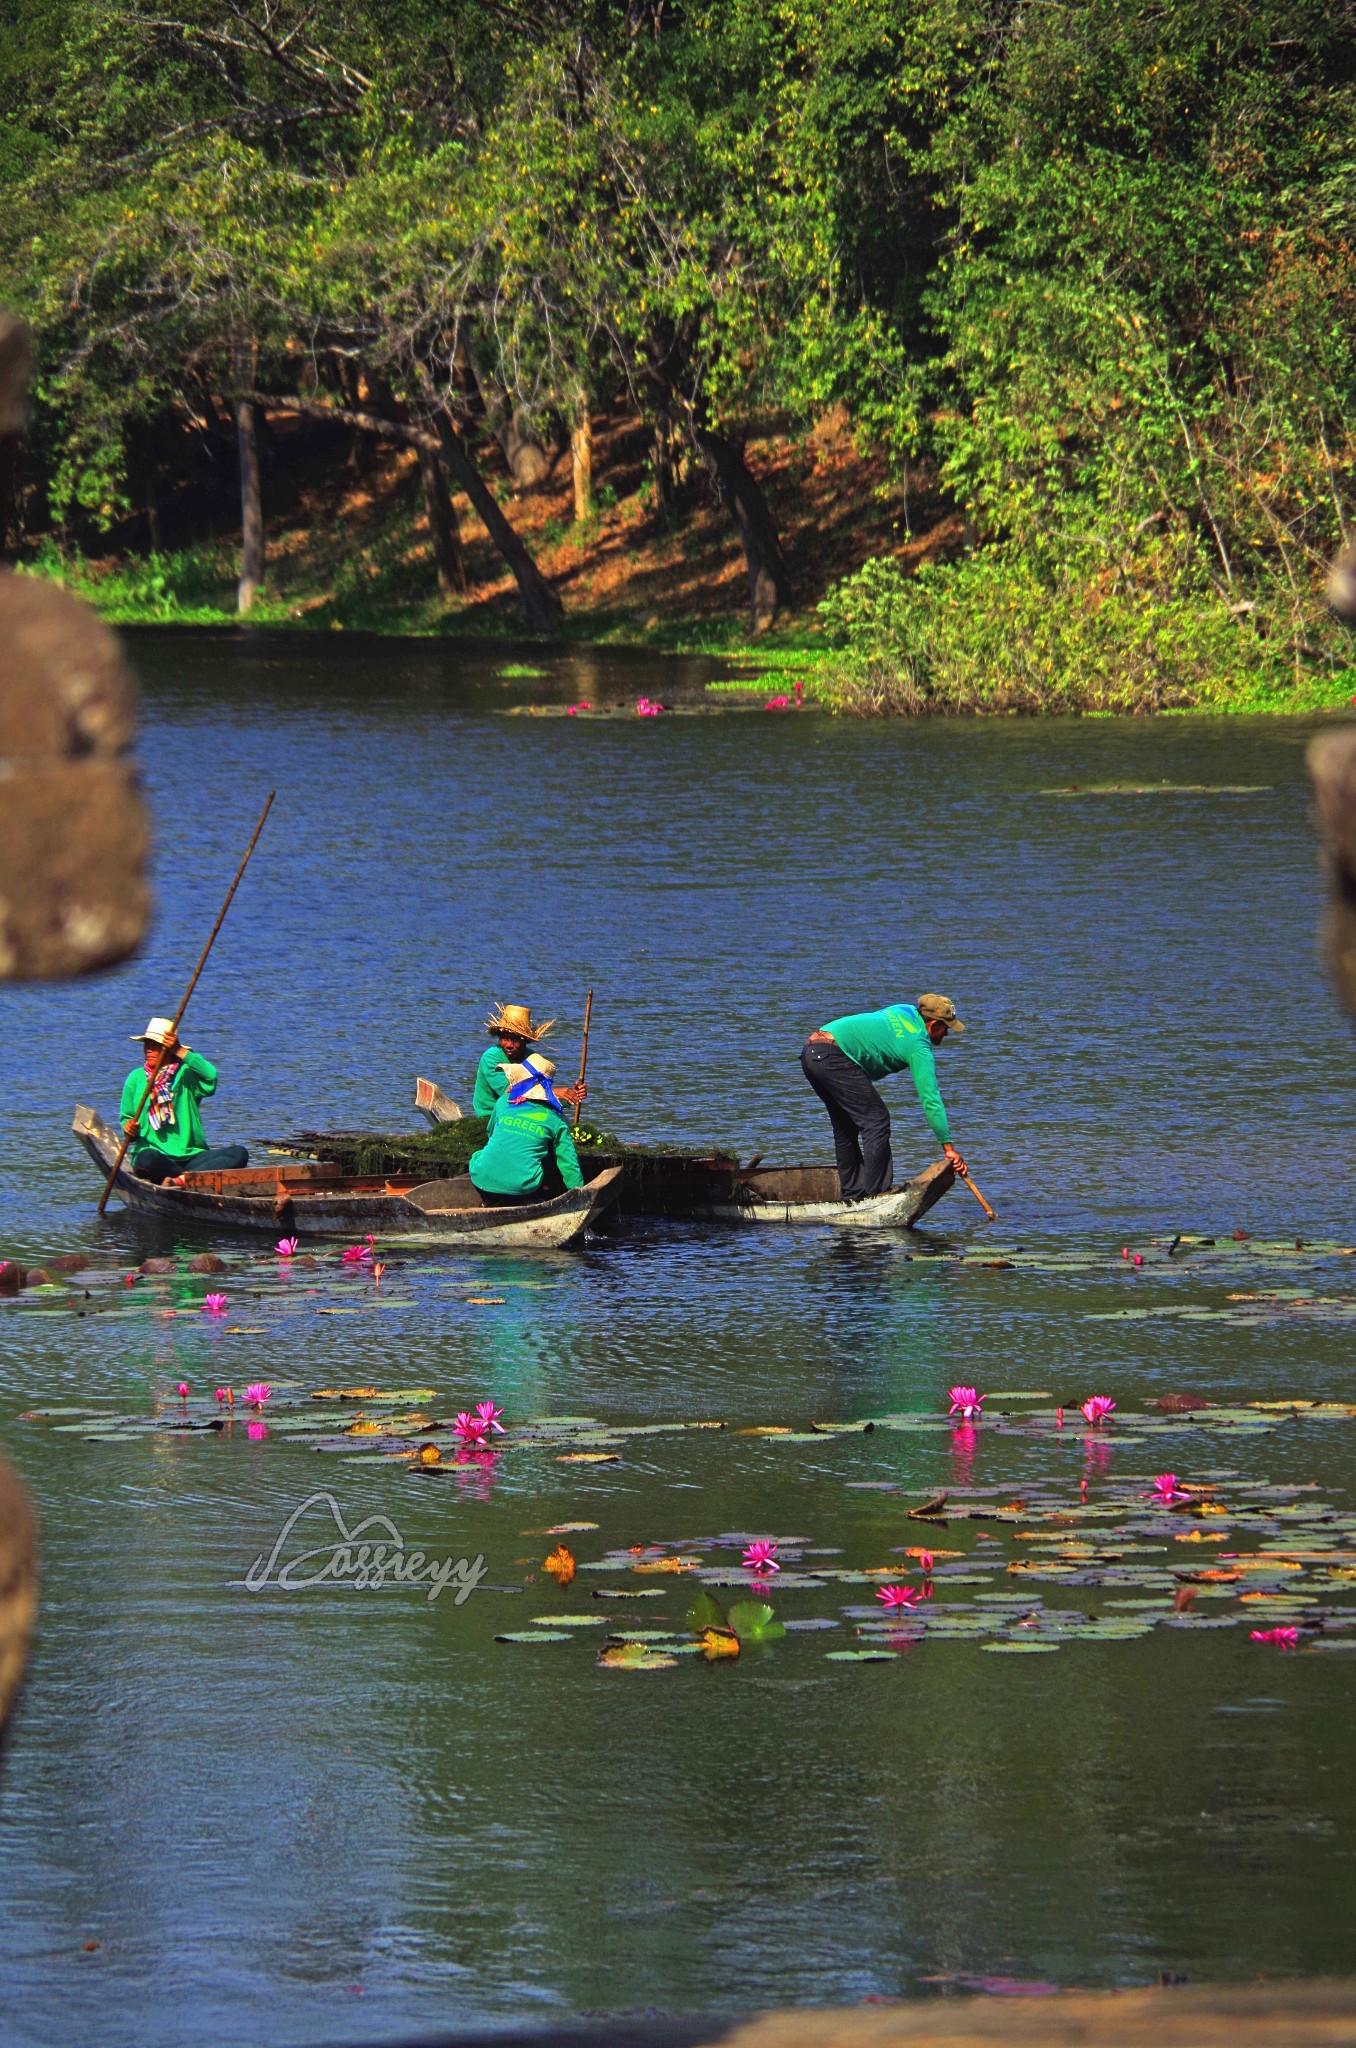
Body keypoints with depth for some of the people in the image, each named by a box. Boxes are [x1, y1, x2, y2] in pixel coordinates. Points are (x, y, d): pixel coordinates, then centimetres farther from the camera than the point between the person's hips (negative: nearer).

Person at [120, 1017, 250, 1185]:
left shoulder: (186, 1074, 7)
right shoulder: (136, 1078, 11)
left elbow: (210, 1076, -15)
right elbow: (127, 1118, 15)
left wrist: (181, 1051, -18)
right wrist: (129, 1127, -9)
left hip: (191, 1155, 2)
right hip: (154, 1151, -2)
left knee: (239, 1153, -25)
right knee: (147, 1160, -40)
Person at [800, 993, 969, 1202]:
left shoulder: (905, 1011, 22)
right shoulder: (919, 1046, -3)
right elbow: (931, 1099, -5)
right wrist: (948, 1147, -3)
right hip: (832, 1056, -10)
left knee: (846, 1127, 17)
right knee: (876, 1120, -5)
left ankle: (852, 1195, 19)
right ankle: (875, 1193, -7)